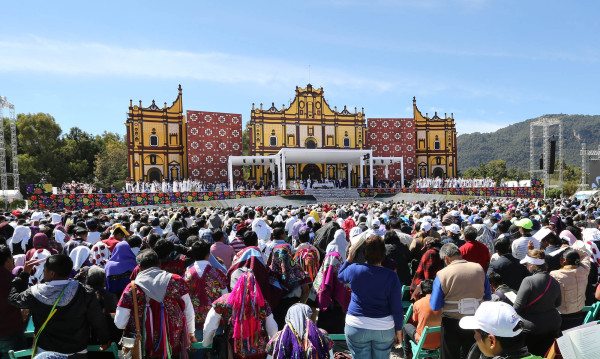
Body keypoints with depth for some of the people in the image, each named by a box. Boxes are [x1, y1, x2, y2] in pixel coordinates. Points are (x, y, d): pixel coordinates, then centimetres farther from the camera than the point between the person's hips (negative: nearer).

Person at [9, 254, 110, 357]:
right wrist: (105, 341, 6)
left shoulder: (34, 294, -18)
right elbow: (98, 322, -12)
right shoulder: (86, 293, -21)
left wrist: (25, 272, 13)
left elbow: (13, 298, 6)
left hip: (44, 352, 1)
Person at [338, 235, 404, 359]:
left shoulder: (354, 269, -12)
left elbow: (340, 276, 12)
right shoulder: (391, 276, -13)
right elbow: (397, 308, -7)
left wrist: (349, 257, 12)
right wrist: (398, 329, 6)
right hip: (384, 328, 1)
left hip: (356, 327, 0)